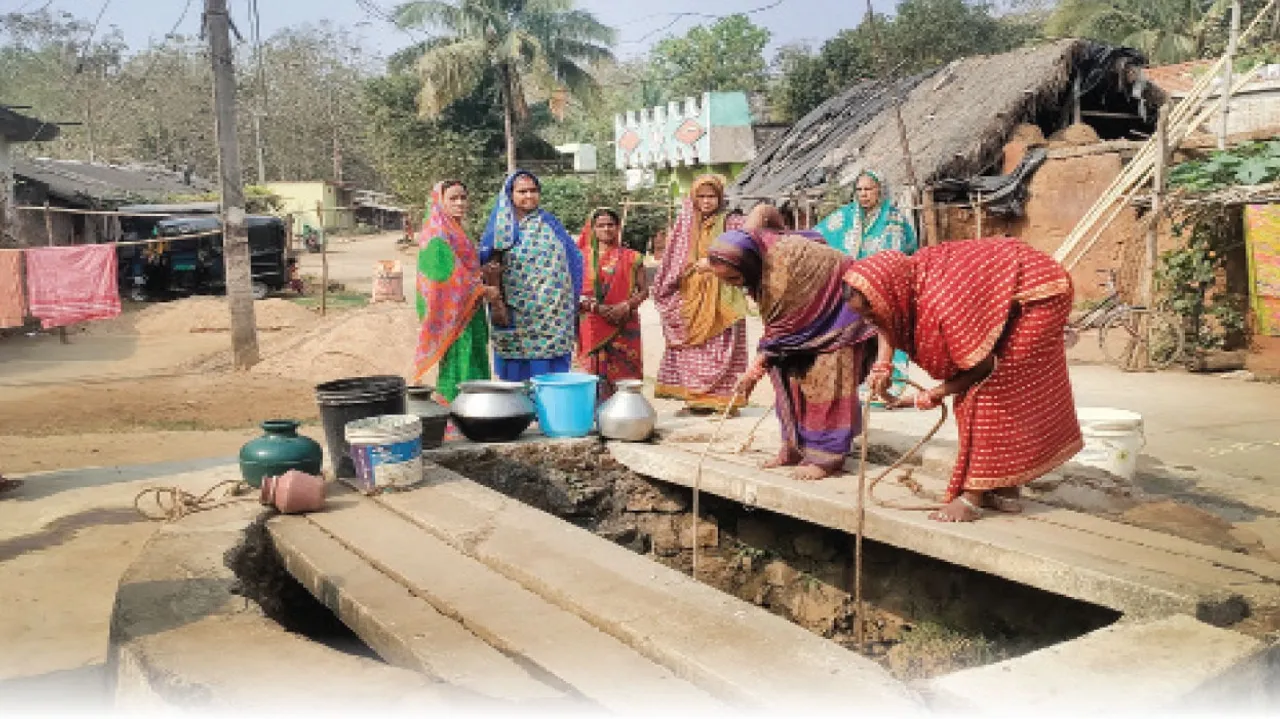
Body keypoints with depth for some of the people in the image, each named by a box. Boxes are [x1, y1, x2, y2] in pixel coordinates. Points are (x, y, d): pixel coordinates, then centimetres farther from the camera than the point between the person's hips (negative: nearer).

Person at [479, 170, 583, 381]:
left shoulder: (549, 222, 11)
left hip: (551, 314, 1)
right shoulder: (500, 226, 7)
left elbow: (574, 259, 12)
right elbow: (484, 262, 9)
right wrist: (490, 269, -12)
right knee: (516, 373, 0)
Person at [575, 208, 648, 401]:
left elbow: (643, 290, 6)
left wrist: (626, 306, -12)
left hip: (623, 326, 0)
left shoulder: (631, 257, 7)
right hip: (592, 327, 0)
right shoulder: (582, 256, 8)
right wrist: (597, 307, -11)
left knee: (623, 373, -3)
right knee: (596, 373, -2)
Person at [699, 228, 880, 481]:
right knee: (790, 374, 4)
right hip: (809, 313, 9)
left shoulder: (784, 264, -36)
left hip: (839, 306, -9)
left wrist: (757, 367, -21)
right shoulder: (758, 256, -13)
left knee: (823, 381, -11)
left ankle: (827, 456, -6)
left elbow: (782, 326, -26)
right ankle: (796, 447, 9)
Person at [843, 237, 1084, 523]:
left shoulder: (942, 304, -39)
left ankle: (973, 497, -9)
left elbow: (981, 367, -25)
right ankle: (1006, 491, 19)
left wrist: (927, 398, -15)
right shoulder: (905, 278, -15)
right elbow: (889, 325, 9)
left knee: (994, 391, -13)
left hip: (1038, 294, -9)